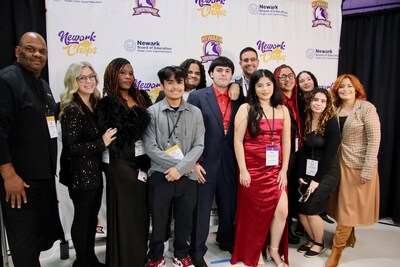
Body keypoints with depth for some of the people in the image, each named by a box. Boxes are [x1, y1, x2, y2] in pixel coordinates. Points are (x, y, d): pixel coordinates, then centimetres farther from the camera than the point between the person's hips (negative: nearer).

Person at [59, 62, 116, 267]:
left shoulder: (95, 105, 7)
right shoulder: (71, 109, -17)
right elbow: (72, 147, -23)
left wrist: (107, 139, 4)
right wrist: (102, 143, -21)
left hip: (94, 171, 8)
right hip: (80, 173, -8)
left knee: (92, 216, 17)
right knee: (82, 217, 7)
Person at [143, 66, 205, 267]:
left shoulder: (195, 112, 4)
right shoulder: (152, 112, -3)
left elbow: (199, 145, -2)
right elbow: (150, 148, -8)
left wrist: (181, 168, -13)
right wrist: (176, 163, -11)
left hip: (187, 176, 2)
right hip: (160, 175, -2)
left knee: (185, 221, 15)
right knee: (158, 221, 11)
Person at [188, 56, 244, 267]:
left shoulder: (239, 99, 6)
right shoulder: (197, 96, -4)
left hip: (230, 163, 4)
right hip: (205, 162, -3)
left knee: (229, 206, 18)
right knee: (201, 209, 7)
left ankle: (226, 240, 42)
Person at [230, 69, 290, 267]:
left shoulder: (282, 110, 7)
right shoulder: (246, 109, -3)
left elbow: (286, 141, 6)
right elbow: (238, 141, -7)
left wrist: (284, 170, 0)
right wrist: (243, 170, -12)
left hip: (275, 169, 3)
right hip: (252, 168, -3)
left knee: (282, 210, -3)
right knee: (254, 212, 9)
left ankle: (274, 250, 22)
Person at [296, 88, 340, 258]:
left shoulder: (331, 123, -12)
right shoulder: (306, 122, 5)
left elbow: (329, 153, -15)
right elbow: (303, 150, 5)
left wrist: (317, 180, -15)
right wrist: (300, 175, -2)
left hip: (327, 172, -5)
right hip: (309, 171, 5)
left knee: (311, 209, -7)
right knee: (301, 210, 2)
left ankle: (319, 244, 19)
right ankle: (312, 239, 26)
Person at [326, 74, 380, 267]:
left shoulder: (366, 108, -11)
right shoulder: (335, 108, 4)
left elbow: (374, 139, -14)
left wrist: (367, 169, -17)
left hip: (360, 164, -5)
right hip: (340, 162, 5)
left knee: (349, 205, 3)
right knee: (342, 203, 14)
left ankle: (337, 247, 14)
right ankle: (349, 237, 35)